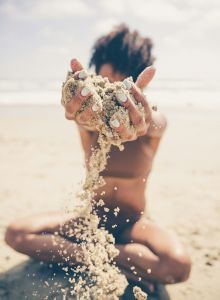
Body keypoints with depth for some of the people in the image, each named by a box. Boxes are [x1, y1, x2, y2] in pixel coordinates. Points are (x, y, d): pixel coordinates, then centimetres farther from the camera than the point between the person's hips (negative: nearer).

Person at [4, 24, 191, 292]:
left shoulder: (155, 123, -14)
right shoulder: (89, 119, -11)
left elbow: (153, 123, -38)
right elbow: (84, 119, -35)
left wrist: (139, 120, -63)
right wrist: (83, 118, -61)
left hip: (133, 222, -1)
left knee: (178, 264, -32)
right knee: (16, 234, -18)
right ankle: (117, 267, -17)